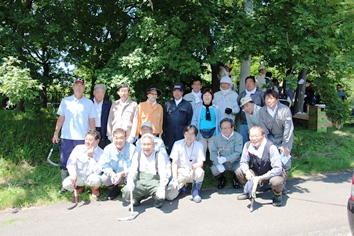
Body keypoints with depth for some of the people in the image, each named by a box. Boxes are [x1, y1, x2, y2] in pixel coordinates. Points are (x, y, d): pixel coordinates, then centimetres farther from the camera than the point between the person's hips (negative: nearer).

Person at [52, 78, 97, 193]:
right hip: (66, 137, 1)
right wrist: (56, 133, 4)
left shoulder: (89, 102, 4)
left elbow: (92, 121, 4)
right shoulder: (65, 101, 7)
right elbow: (61, 118, 9)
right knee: (64, 162, 5)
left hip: (83, 138, -1)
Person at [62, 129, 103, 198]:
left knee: (96, 179, -36)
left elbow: (97, 172, -21)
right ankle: (80, 186, 12)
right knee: (66, 184, -25)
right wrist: (73, 174, -29)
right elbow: (70, 164, -9)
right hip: (78, 176, 2)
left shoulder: (101, 153, -14)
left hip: (90, 177, -2)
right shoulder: (78, 148, -6)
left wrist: (91, 157, -27)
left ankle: (95, 188, 5)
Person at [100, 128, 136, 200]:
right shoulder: (108, 149, -11)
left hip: (127, 175, -3)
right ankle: (115, 189, 11)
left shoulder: (132, 148, -21)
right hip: (113, 175, 3)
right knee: (104, 178, -25)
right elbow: (105, 165, -9)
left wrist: (122, 174, -34)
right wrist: (111, 173, -30)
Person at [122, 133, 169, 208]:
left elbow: (163, 175, -12)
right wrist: (130, 182, -21)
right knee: (126, 192, -23)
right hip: (140, 182, 3)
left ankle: (157, 198, 7)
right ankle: (137, 197, 13)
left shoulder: (159, 156, -3)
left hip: (154, 182, -2)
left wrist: (162, 187, -31)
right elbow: (132, 171, 0)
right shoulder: (137, 155, 9)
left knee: (160, 195, -34)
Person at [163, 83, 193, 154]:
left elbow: (190, 120, 5)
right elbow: (164, 119, 11)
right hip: (169, 134, 2)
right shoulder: (168, 104, 12)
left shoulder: (187, 105, 6)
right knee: (169, 152, 4)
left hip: (182, 135, -2)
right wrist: (164, 131, 4)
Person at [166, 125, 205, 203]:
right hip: (180, 173, 0)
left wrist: (192, 167, -34)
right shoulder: (177, 144, -6)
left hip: (192, 173, 1)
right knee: (169, 196, -20)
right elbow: (174, 163, -6)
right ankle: (180, 186, 14)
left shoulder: (199, 145, -5)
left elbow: (201, 163, -12)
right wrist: (175, 179, -14)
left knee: (200, 171, -36)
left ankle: (195, 191, -8)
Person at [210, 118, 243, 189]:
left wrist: (225, 159, -32)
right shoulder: (217, 138, -4)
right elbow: (213, 152, -7)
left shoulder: (238, 137, -11)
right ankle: (222, 179, 13)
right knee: (214, 170, -28)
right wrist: (218, 164, -24)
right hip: (221, 163, 1)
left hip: (234, 163, -1)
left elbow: (237, 153, -17)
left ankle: (235, 179, 12)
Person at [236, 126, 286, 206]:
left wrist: (261, 177, -32)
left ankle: (277, 195, 0)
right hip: (257, 173, 5)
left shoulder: (271, 147, -29)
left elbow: (277, 169, -29)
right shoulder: (248, 145, -14)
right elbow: (243, 162, -4)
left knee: (276, 182, -38)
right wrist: (247, 172, -27)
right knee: (239, 172, -15)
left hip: (272, 174, -4)